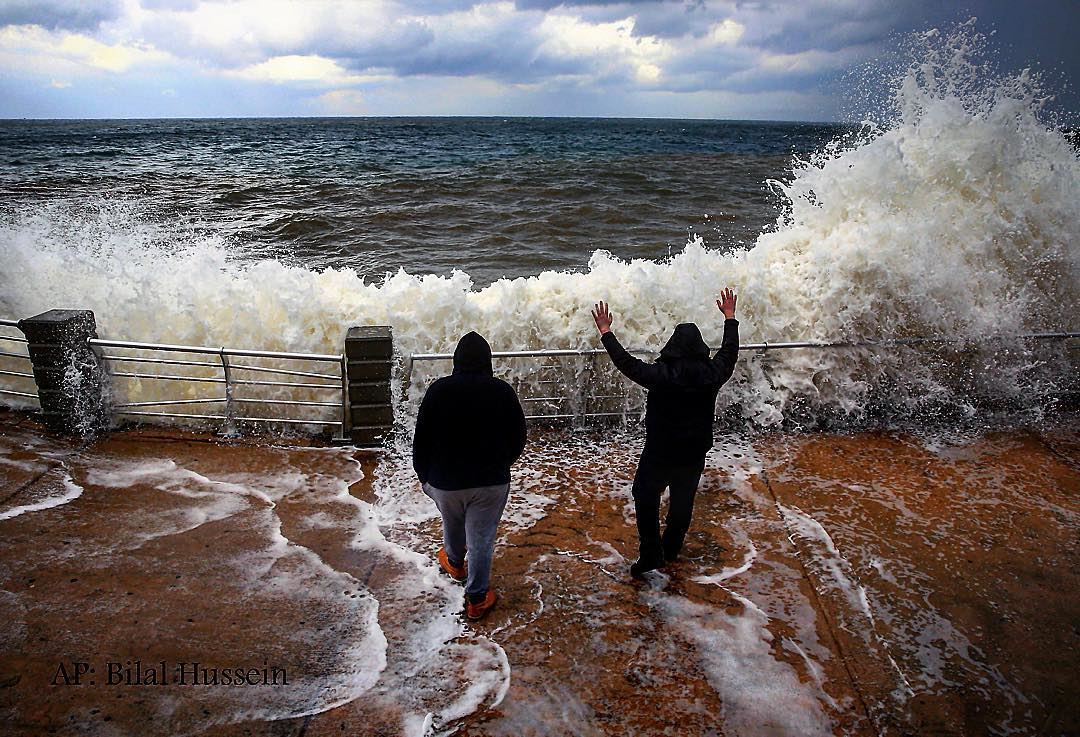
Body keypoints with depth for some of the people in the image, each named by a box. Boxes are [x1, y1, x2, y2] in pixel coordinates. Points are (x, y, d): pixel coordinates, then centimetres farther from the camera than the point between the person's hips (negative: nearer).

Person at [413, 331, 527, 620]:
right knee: (482, 540, 12)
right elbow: (518, 439, -1)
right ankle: (477, 599, 21)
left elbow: (421, 440, -5)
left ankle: (455, 563, 54)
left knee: (452, 525, 28)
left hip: (445, 480, 1)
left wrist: (424, 475, 10)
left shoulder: (438, 390, -11)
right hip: (491, 482, -1)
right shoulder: (503, 391, -10)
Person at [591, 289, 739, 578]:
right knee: (683, 503, 22)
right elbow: (729, 351, 8)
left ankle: (651, 554, 13)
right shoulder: (712, 374, -10)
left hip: (659, 454, -4)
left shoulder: (661, 375, -22)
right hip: (694, 455, 4)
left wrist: (606, 332, -4)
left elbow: (626, 362, -14)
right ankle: (671, 551, 38)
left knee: (646, 499, 15)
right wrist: (730, 318, 23)